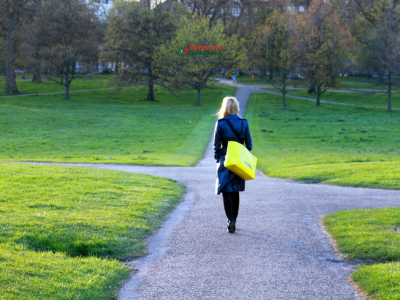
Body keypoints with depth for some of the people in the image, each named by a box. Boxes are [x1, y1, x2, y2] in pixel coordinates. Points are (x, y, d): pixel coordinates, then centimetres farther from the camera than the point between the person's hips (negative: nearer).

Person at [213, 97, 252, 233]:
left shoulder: (220, 123, -7)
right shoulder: (244, 123, 1)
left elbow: (216, 145, -4)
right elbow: (249, 145, 3)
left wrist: (218, 159, 9)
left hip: (225, 160, -3)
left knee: (226, 192, -1)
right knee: (235, 192, 15)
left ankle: (231, 220, -16)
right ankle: (234, 220, 22)